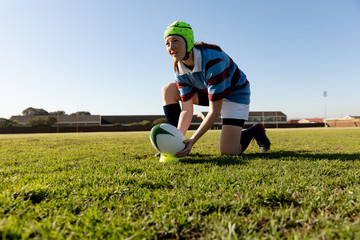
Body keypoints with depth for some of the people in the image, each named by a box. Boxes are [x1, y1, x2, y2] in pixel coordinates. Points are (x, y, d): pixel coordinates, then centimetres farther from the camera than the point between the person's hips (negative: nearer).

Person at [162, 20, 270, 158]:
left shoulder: (213, 60, -35)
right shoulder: (180, 69, -14)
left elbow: (214, 111, -33)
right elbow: (187, 109, -15)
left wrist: (192, 140, -37)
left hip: (235, 94, -6)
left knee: (228, 152, -19)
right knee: (169, 90, -9)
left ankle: (255, 131, 15)